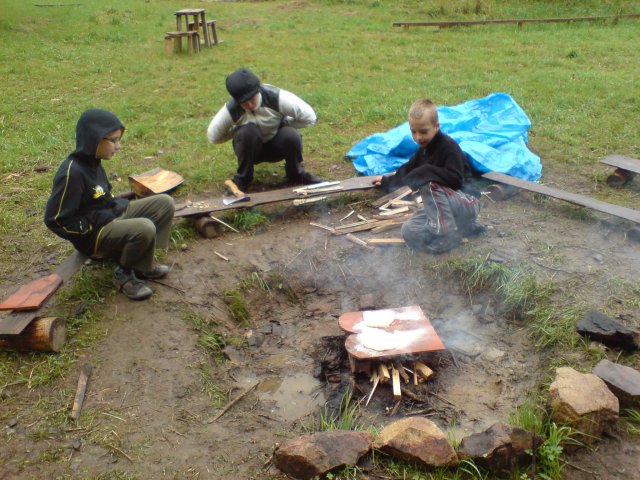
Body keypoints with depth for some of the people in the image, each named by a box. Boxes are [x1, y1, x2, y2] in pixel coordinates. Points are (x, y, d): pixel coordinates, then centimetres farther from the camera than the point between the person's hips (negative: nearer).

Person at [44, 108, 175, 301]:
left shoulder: (92, 162, 5)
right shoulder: (72, 173, -22)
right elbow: (55, 219, -20)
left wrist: (119, 204, 2)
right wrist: (95, 225, -16)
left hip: (111, 215, 9)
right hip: (94, 234, -9)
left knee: (165, 203, 0)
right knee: (144, 228, -33)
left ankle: (138, 262, 2)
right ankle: (125, 274, -5)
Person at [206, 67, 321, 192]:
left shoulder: (276, 98, -26)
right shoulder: (231, 109, -22)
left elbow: (309, 117, -23)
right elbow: (213, 136, -10)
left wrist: (282, 124, -15)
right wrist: (237, 132, -8)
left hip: (277, 146, 0)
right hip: (250, 149, 0)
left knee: (291, 137, -33)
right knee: (248, 131, -34)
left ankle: (296, 173, -1)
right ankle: (242, 178, -10)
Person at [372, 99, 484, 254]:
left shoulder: (449, 147, -20)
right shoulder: (423, 149, 6)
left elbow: (455, 179, -33)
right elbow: (408, 169, 25)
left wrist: (427, 171, -36)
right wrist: (388, 181, 30)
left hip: (466, 202, -9)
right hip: (443, 205, 9)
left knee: (429, 183, -33)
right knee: (409, 232, -3)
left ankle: (446, 232, -21)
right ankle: (464, 226, 5)